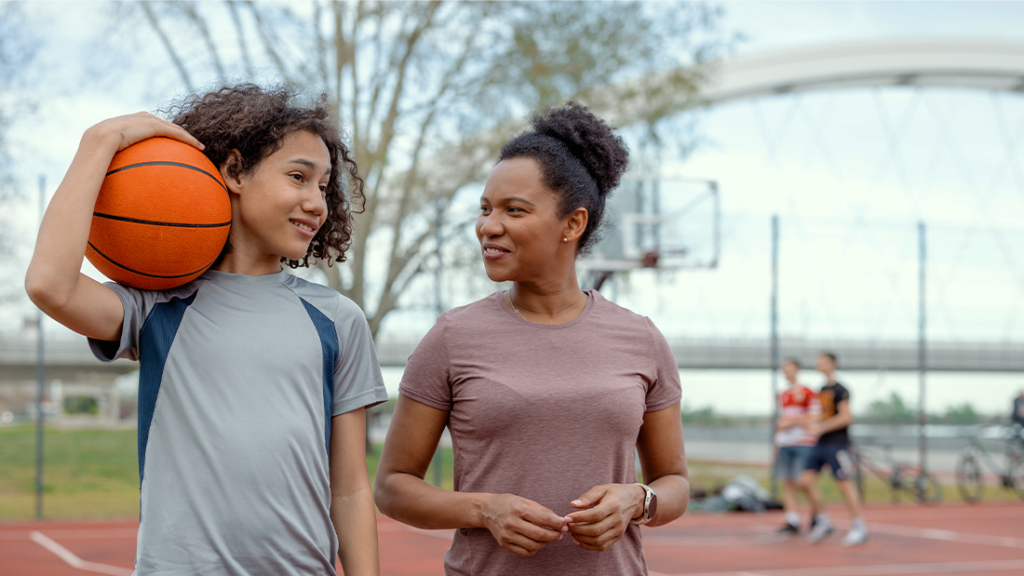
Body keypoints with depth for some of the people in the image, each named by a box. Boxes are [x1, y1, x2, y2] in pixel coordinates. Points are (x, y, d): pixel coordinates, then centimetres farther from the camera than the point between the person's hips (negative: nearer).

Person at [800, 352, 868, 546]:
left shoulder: (840, 390, -10)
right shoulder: (822, 390, 15)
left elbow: (846, 417, -19)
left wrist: (822, 428, -21)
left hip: (837, 444, -8)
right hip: (820, 443, 8)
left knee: (844, 483, -5)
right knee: (806, 480, -1)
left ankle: (859, 527, 3)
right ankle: (822, 522, 10)